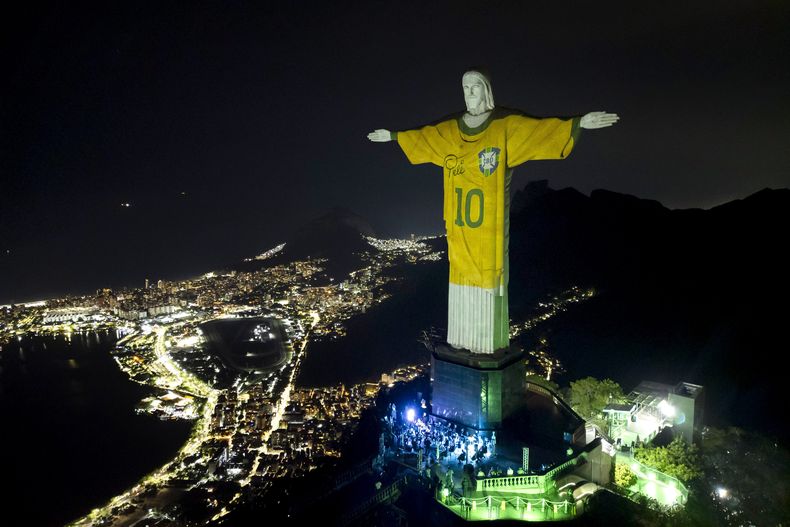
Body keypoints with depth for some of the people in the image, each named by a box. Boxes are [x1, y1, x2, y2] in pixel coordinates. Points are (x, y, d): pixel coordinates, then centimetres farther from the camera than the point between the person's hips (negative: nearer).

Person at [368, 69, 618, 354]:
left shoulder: (506, 125, -1)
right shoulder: (449, 130, 13)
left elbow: (540, 128, -10)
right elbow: (423, 135, 27)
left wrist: (579, 123, -23)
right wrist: (393, 135, 37)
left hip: (490, 224, -4)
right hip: (460, 225, 5)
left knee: (489, 277, -3)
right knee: (462, 277, 9)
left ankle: (490, 343, 7)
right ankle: (462, 340, 21)